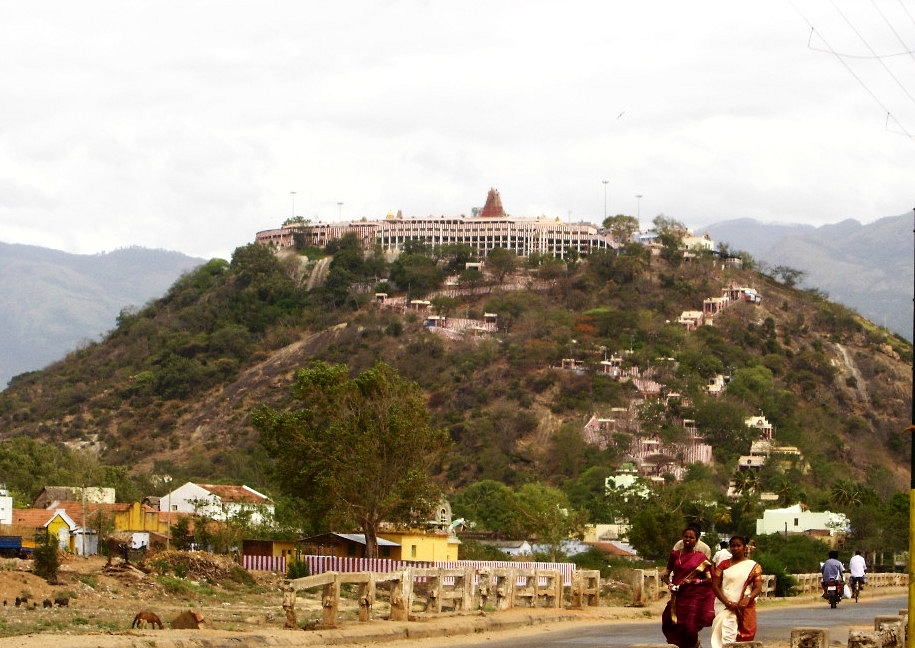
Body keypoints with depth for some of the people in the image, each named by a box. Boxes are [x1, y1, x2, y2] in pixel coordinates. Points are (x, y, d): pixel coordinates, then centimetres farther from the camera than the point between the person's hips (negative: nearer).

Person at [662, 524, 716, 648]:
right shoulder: (675, 555, 8)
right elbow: (666, 574, 12)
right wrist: (670, 584, -8)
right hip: (678, 597, 2)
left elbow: (709, 578, 1)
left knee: (690, 628, -7)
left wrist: (693, 581, -12)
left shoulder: (701, 558, 3)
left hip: (694, 597, -2)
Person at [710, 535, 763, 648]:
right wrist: (727, 603, -12)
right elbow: (715, 585, 3)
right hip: (725, 608, 0)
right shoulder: (724, 565, 10)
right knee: (727, 638, -14)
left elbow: (758, 587, 0)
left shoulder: (753, 566, 9)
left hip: (745, 609, 0)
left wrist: (748, 598, -21)